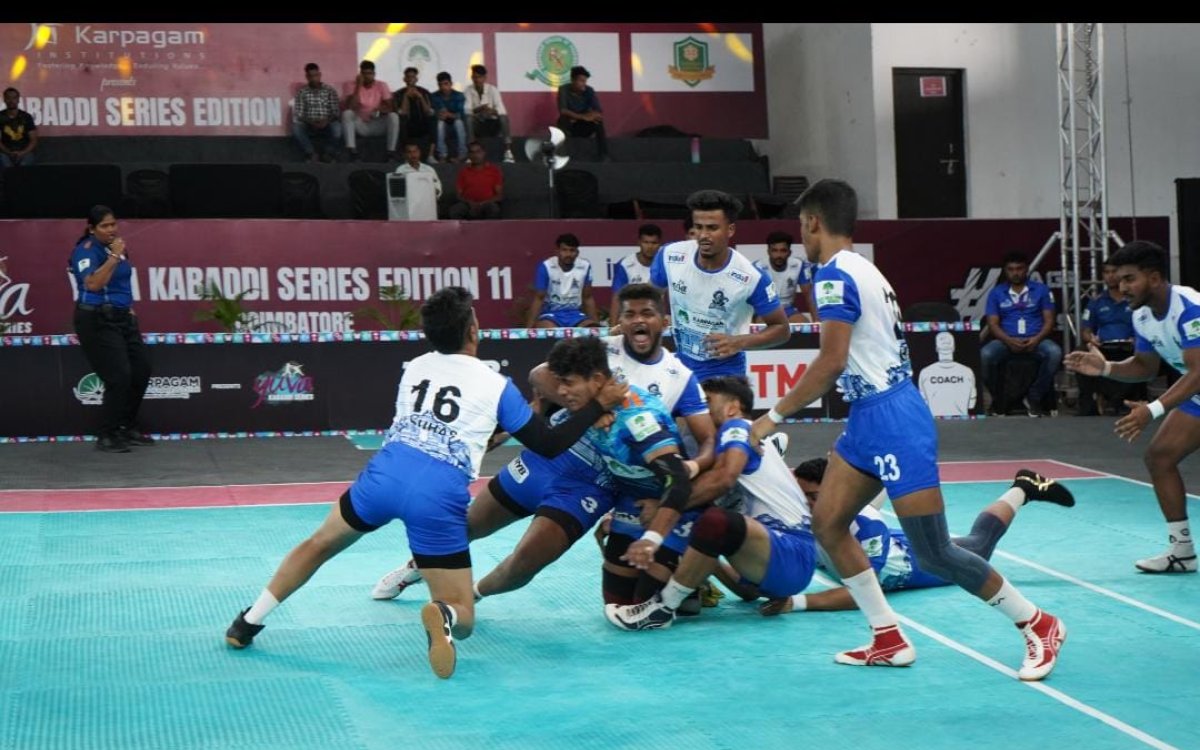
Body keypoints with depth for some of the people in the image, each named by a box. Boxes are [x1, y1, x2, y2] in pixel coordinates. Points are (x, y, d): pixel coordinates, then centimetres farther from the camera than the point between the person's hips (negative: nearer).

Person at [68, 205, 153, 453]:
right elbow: (93, 284, -28)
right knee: (119, 377, -12)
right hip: (97, 320, -8)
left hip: (122, 317, 8)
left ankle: (128, 427, 23)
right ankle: (107, 436, 0)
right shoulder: (86, 250, -13)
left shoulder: (115, 245, 12)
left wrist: (129, 307, 18)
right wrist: (114, 257, -26)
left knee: (141, 370, 8)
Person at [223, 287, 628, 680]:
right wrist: (599, 404, 21)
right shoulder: (496, 385, 8)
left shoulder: (413, 367, 20)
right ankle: (442, 615, -28)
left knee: (320, 544, 31)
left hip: (385, 475, 3)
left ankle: (248, 622, 30)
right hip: (438, 499, -3)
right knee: (463, 617, 7)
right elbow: (548, 445, 13)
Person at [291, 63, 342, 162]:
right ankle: (312, 154, -18)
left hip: (326, 126, 0)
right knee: (296, 128, -32)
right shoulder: (302, 92, 5)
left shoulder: (330, 90, 5)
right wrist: (311, 122, -20)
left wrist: (327, 121, -20)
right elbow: (298, 114, -2)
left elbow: (336, 112, 0)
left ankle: (326, 153, -11)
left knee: (337, 127, -35)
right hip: (309, 125, 0)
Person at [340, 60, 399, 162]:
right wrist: (358, 87, -21)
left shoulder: (382, 86, -3)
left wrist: (379, 109, -32)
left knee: (393, 116, -28)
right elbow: (350, 107, -18)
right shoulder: (355, 87, -3)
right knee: (347, 113, -28)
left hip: (378, 126, 0)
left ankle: (391, 152, -25)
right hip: (361, 125, 0)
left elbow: (390, 108, -10)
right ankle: (352, 151, -32)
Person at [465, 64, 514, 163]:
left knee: (504, 117, -30)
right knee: (468, 119, -31)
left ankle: (508, 152, -34)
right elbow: (467, 110, -15)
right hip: (478, 124, 0)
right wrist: (479, 109, -34)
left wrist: (492, 111, -38)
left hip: (492, 122, 0)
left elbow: (502, 110, -17)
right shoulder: (469, 90, -4)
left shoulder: (493, 89, -7)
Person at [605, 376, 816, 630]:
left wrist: (667, 506, -24)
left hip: (793, 556, -11)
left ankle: (662, 608, -19)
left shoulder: (737, 427, -5)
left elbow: (724, 477, -25)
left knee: (717, 522, -35)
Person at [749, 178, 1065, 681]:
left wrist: (775, 416, -14)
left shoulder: (835, 274, -14)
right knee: (827, 523, 8)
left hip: (891, 418, -10)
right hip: (869, 417, 10)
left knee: (933, 554, -6)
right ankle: (888, 639, 12)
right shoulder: (862, 269, 16)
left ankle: (1038, 625, 7)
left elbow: (832, 361, -21)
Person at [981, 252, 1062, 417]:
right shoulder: (996, 293, 11)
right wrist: (1009, 340, -18)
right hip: (1006, 341, 0)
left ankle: (1034, 398, -16)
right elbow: (993, 324, 3)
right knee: (985, 354, -33)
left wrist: (1037, 339, -16)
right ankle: (999, 399, -9)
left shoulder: (1041, 290, 10)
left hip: (1035, 340, 0)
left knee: (1054, 352, -34)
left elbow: (1049, 320, 5)